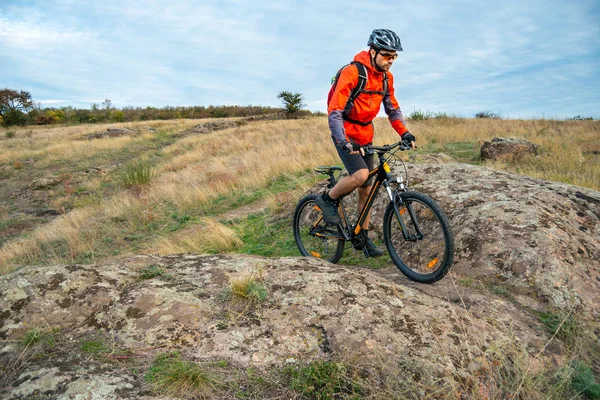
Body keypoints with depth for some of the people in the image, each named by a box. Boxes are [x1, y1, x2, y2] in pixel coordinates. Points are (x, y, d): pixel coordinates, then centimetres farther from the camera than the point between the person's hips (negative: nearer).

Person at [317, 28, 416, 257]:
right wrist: (345, 142, -36)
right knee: (360, 174, -29)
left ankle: (363, 236, 20)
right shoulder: (352, 72, -19)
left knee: (366, 189, 7)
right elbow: (334, 111, -25)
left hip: (365, 135, 7)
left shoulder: (386, 77, 3)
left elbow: (392, 108, 13)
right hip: (345, 133, -7)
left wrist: (405, 133, -2)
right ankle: (328, 200, -2)